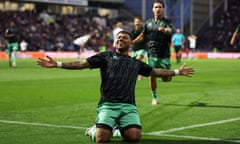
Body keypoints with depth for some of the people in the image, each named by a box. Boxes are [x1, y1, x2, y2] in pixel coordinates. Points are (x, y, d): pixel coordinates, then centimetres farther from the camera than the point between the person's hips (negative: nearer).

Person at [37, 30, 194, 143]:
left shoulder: (136, 63, 23)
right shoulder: (106, 56, 13)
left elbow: (155, 71, 30)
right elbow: (81, 64, 7)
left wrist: (178, 72, 28)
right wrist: (57, 64, -3)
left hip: (128, 106, 3)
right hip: (108, 104, -2)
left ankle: (120, 128, 14)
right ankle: (95, 129, 14)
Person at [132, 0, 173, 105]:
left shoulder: (167, 22, -4)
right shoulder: (148, 23, 9)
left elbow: (170, 30, -28)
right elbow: (143, 36, 22)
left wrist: (165, 30, -50)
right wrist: (131, 42, 16)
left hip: (164, 55, -3)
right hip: (151, 55, 3)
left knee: (165, 79, -3)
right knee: (152, 76, 2)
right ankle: (154, 97, 20)